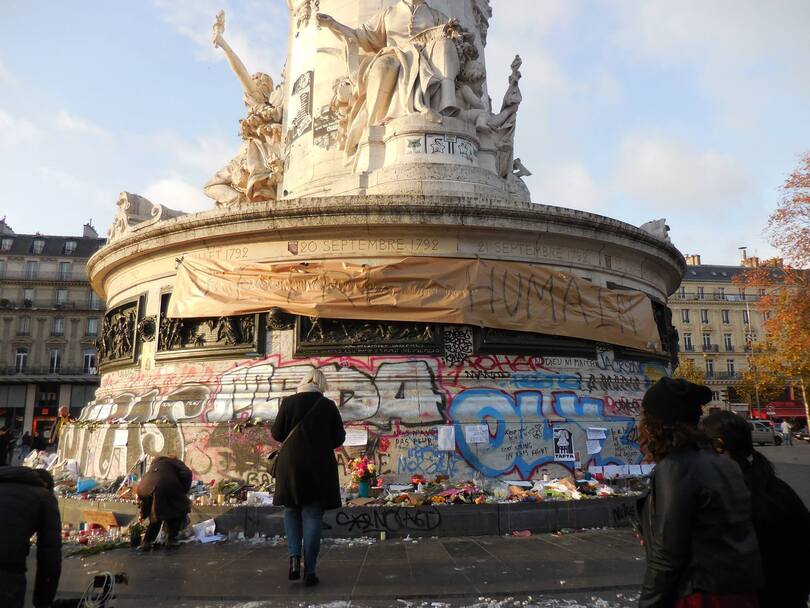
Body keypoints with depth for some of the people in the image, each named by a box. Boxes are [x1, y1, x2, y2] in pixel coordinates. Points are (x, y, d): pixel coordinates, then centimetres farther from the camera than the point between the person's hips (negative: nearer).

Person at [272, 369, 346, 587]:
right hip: (320, 467, 0)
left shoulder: (288, 402, -4)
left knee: (292, 511, 19)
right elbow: (339, 438, 0)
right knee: (312, 516, 5)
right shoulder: (328, 406, -4)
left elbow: (277, 434, 0)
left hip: (291, 465, 1)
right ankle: (309, 571, 6)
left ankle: (294, 556, 3)